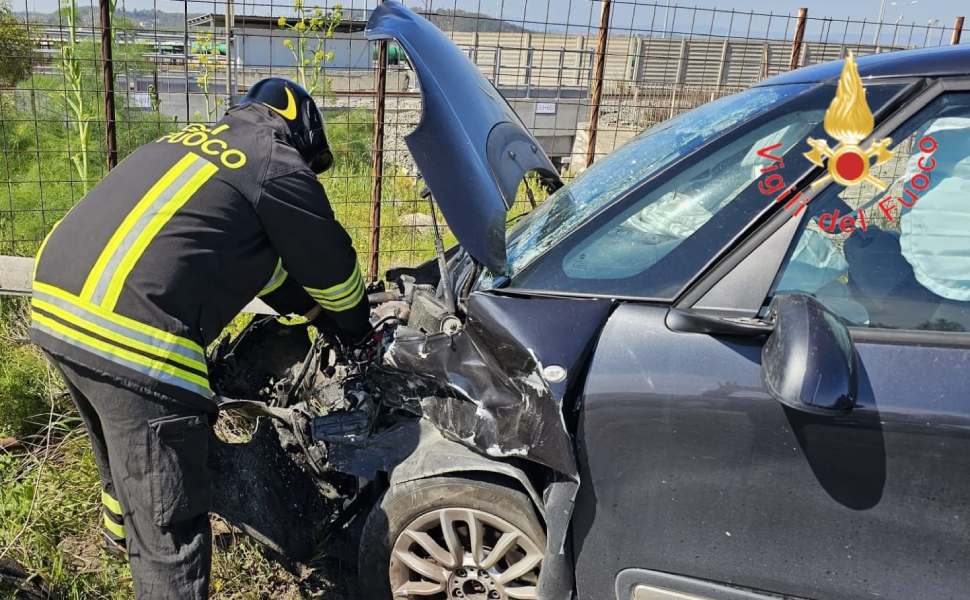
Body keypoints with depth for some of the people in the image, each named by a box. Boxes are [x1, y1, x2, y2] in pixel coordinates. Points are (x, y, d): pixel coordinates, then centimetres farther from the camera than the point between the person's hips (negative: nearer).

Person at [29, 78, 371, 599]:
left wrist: (313, 311, 38)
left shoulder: (194, 142, 25)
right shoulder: (280, 166, 0)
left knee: (122, 448, 37)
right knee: (168, 522, 2)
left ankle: (122, 524, 64)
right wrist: (355, 331, 29)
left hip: (56, 303, 10)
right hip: (130, 332, -10)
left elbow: (260, 258, 32)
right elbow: (334, 271, 9)